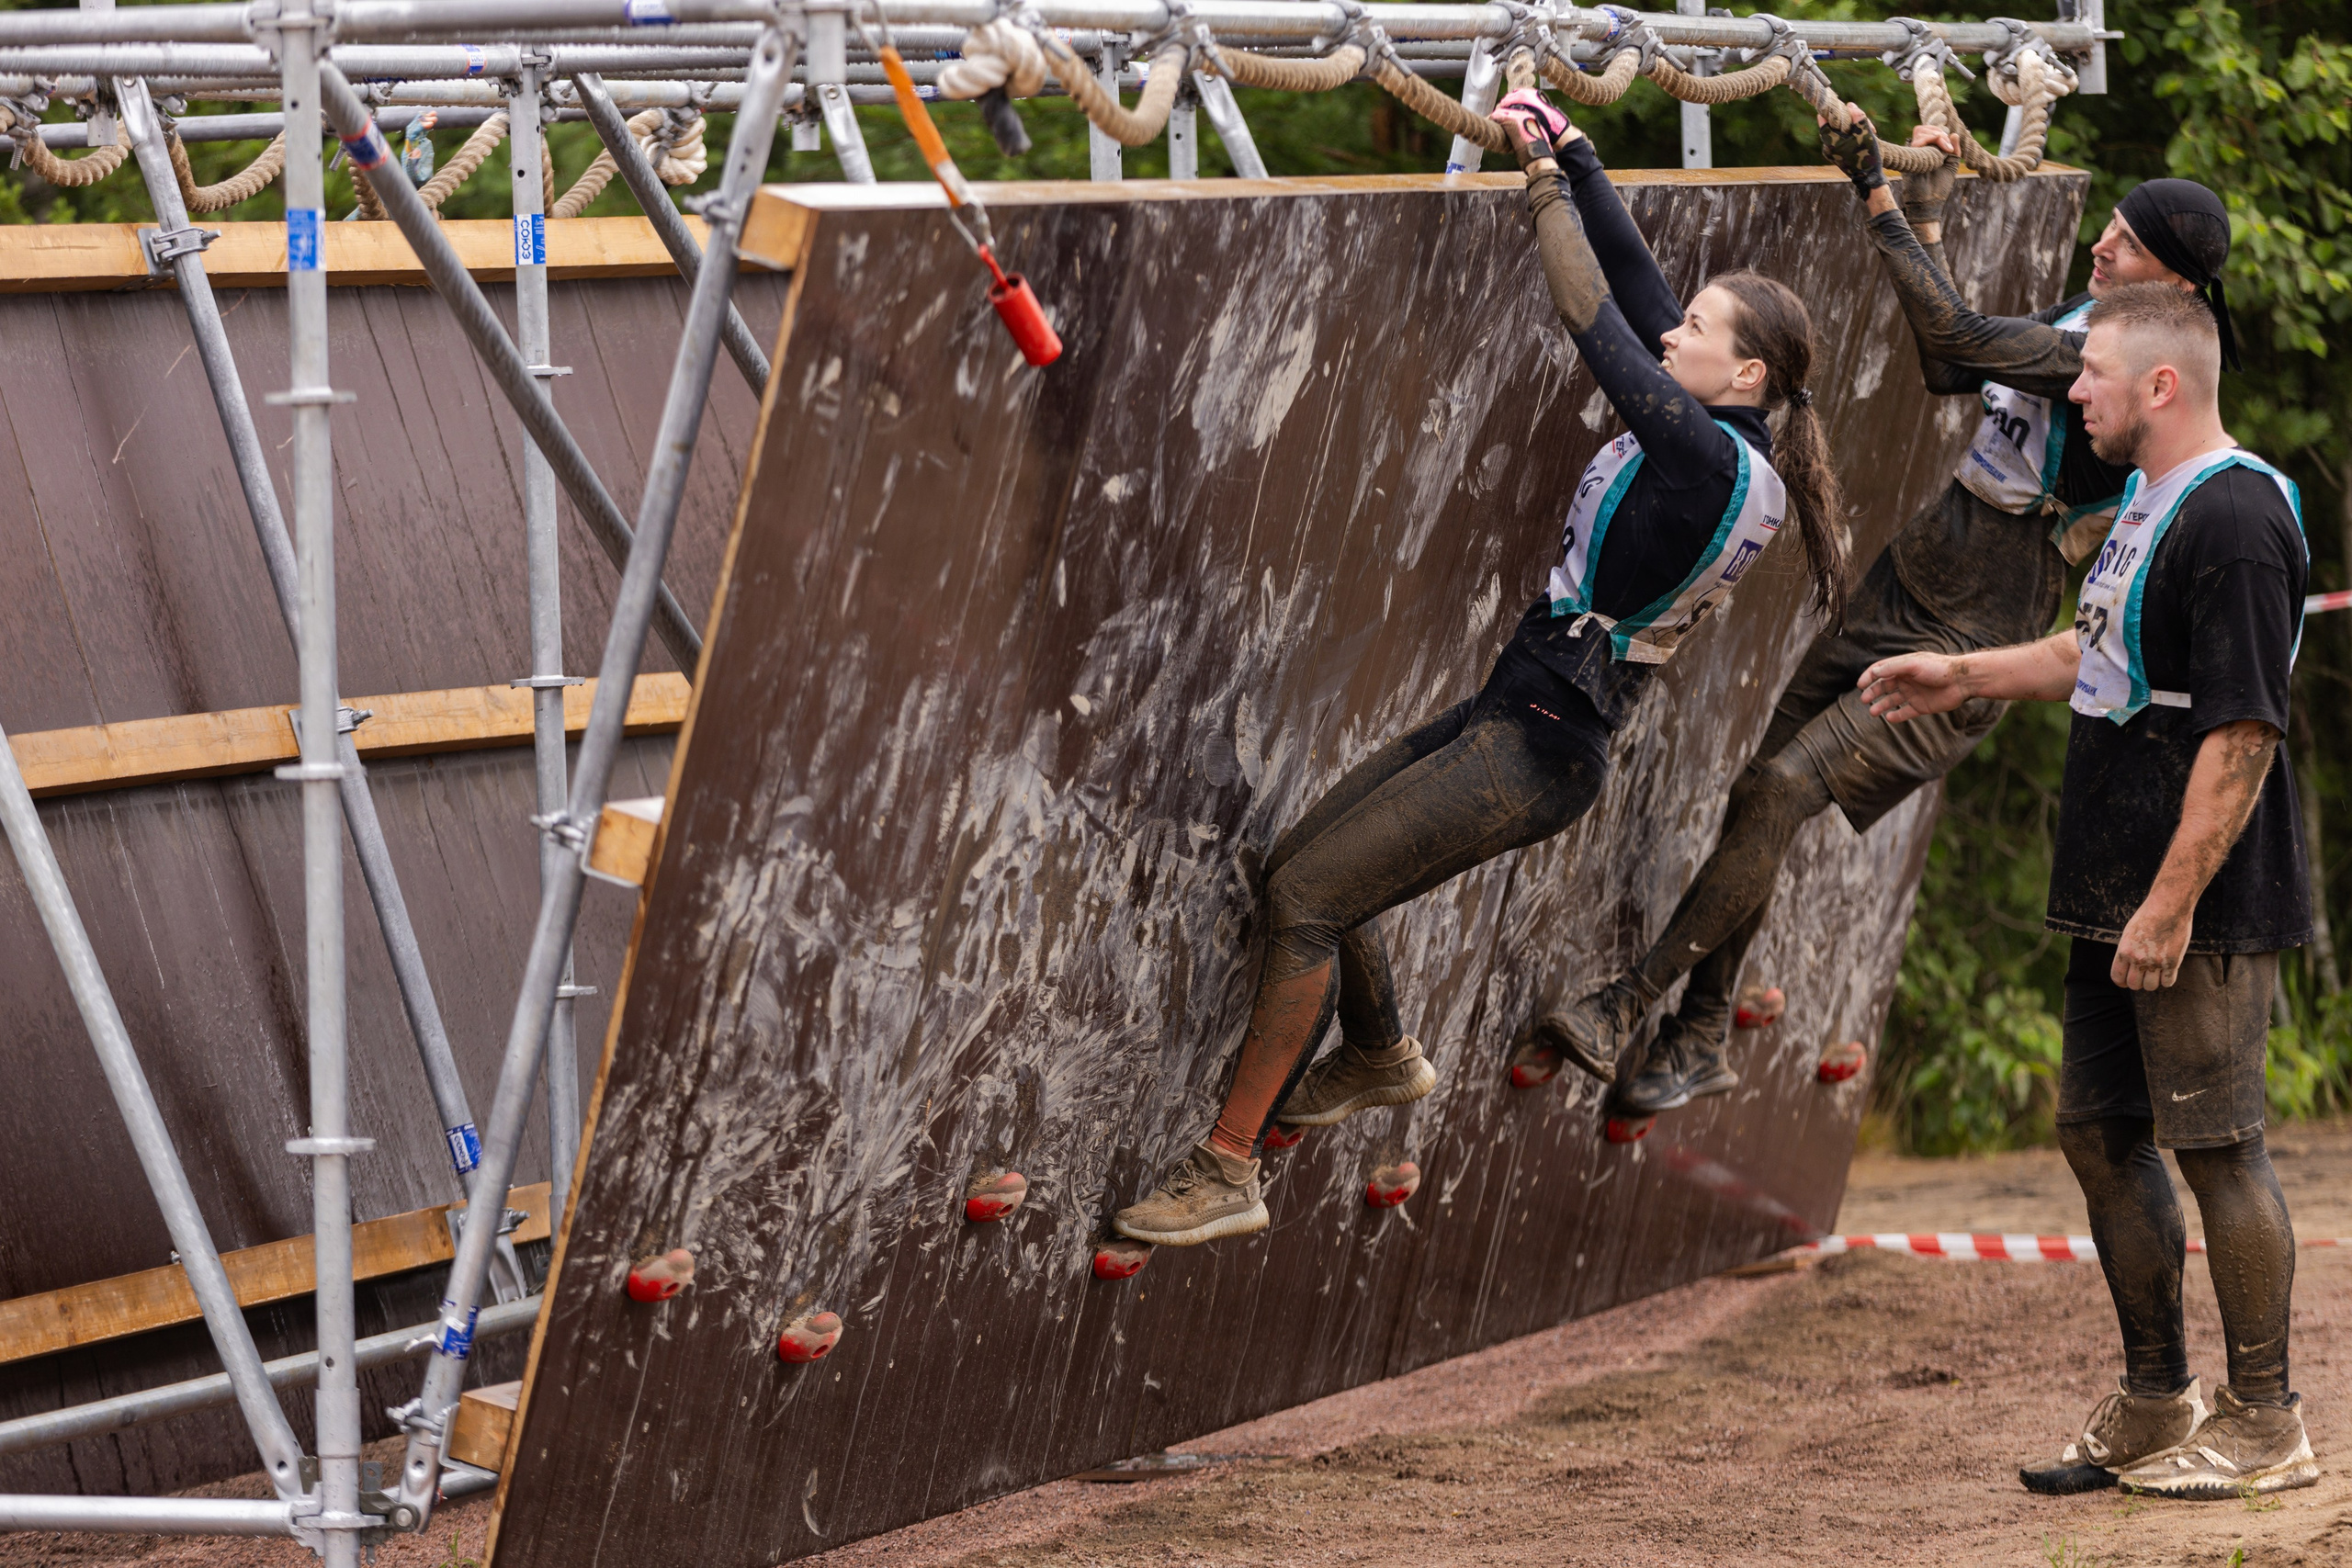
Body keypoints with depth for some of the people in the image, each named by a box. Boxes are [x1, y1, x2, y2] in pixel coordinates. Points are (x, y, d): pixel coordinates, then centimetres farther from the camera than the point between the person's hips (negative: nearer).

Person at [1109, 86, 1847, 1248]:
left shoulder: (1712, 466, -19)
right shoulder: (1710, 439, 7)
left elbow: (1599, 326, -22)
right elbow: (1633, 284, 13)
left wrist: (1542, 177, -15)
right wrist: (1568, 148, 8)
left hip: (1538, 747, -10)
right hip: (1510, 715, 10)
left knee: (1306, 895, -14)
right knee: (1302, 868, 16)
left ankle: (1226, 1172, -11)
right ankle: (1379, 1060, 41)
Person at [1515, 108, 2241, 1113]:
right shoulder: (2082, 321, 11)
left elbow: (1959, 337, -25)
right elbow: (1946, 372, 17)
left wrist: (1879, 196, -22)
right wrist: (1928, 216, 13)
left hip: (1961, 650, -9)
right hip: (1898, 589, 9)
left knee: (1783, 791, -18)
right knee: (1757, 793, 7)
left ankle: (1621, 1012, -15)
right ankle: (1699, 1041, 19)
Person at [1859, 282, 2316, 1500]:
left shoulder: (2235, 518, -18)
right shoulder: (2149, 502, 14)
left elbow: (2242, 730, -23)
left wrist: (2173, 902, -24)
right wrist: (1965, 676, 28)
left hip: (2200, 909, -10)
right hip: (2116, 896, 10)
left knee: (2216, 1146, -3)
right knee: (2101, 1133, 14)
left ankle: (2264, 1424, 6)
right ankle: (2155, 1405, 25)